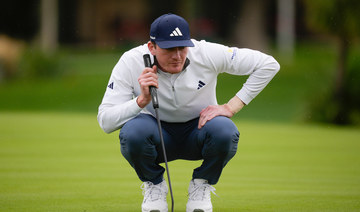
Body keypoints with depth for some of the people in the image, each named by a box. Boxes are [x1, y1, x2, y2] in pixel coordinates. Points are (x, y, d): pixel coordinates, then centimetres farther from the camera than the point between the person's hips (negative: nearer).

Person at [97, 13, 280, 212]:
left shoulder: (207, 54, -21)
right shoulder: (130, 63, -21)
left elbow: (268, 65, -15)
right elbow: (105, 122, -23)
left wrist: (230, 107, -20)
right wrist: (142, 101, -39)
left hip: (197, 133, 0)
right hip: (158, 134, 0)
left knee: (225, 131, -34)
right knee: (132, 131, -35)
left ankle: (201, 186, -2)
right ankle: (154, 186, -2)